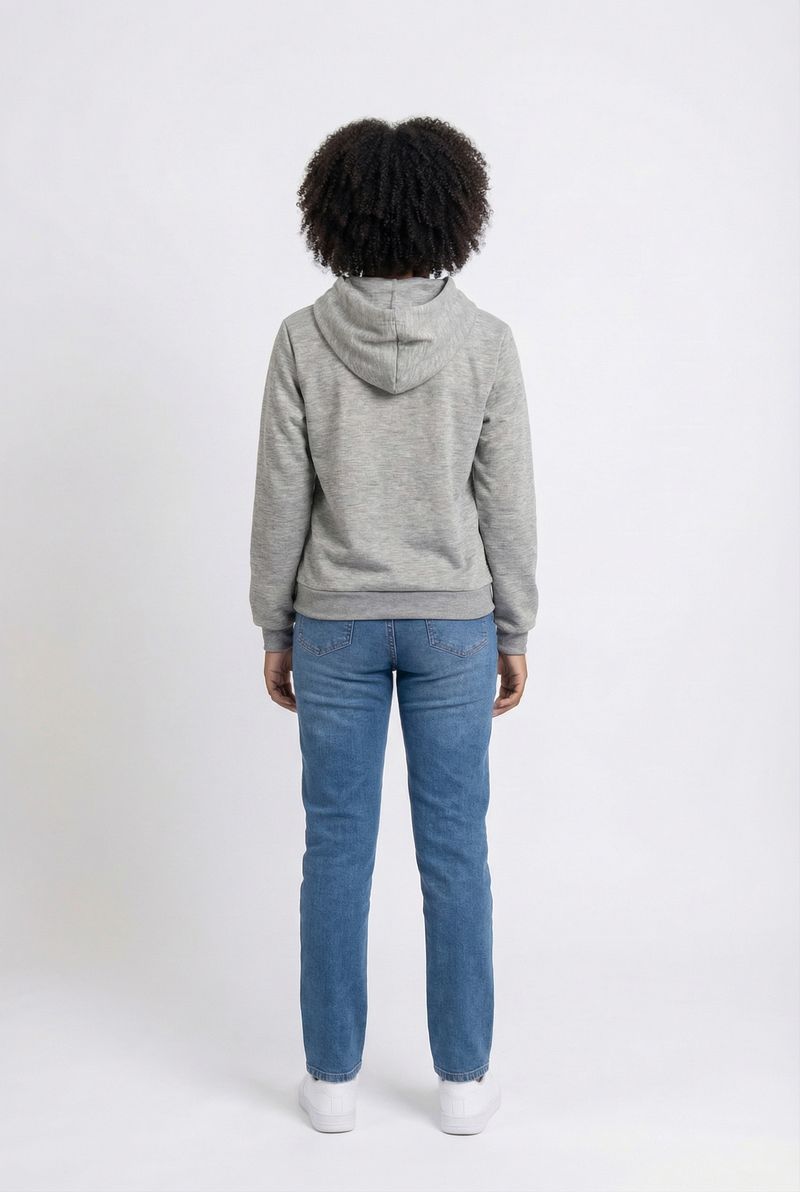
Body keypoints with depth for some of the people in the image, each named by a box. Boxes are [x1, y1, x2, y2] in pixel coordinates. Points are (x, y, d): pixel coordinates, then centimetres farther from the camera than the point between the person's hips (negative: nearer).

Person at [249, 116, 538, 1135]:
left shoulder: (304, 338, -7)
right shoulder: (485, 341, -7)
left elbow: (280, 503, -4)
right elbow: (509, 506, -5)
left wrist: (274, 631, 6)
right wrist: (514, 634, 6)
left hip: (335, 623, 0)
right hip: (453, 622, 0)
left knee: (336, 850, 10)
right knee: (454, 851, 9)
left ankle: (332, 1077, 22)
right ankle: (463, 1078, 22)